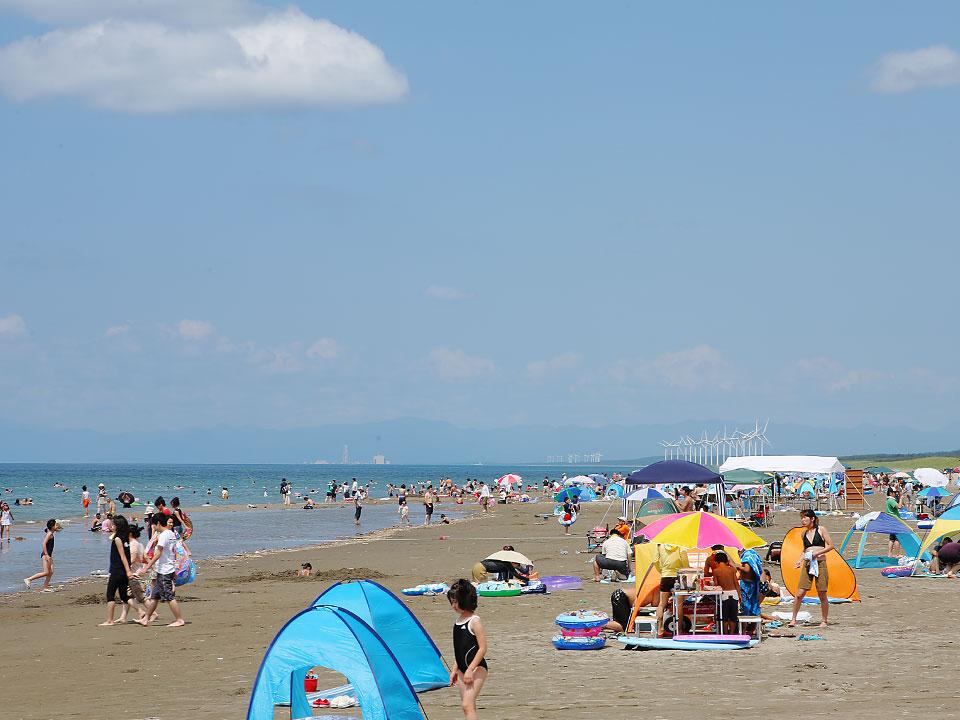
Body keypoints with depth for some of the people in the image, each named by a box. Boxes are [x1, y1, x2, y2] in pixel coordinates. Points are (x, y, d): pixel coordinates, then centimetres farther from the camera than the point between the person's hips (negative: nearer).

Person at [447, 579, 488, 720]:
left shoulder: (474, 621, -12)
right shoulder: (458, 620, 11)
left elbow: (482, 648, -16)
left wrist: (470, 669, -20)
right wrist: (455, 670, 21)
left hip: (477, 668, -8)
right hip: (463, 670, 8)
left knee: (467, 704, -18)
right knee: (467, 707, 9)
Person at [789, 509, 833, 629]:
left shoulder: (821, 530, -1)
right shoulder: (804, 533, 12)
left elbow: (831, 545, -3)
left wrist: (817, 552, -13)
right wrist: (800, 560, 4)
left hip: (820, 563, -4)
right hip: (807, 564, 4)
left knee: (822, 595, 2)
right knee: (800, 594, -4)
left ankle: (824, 621, 15)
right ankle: (793, 619, 7)